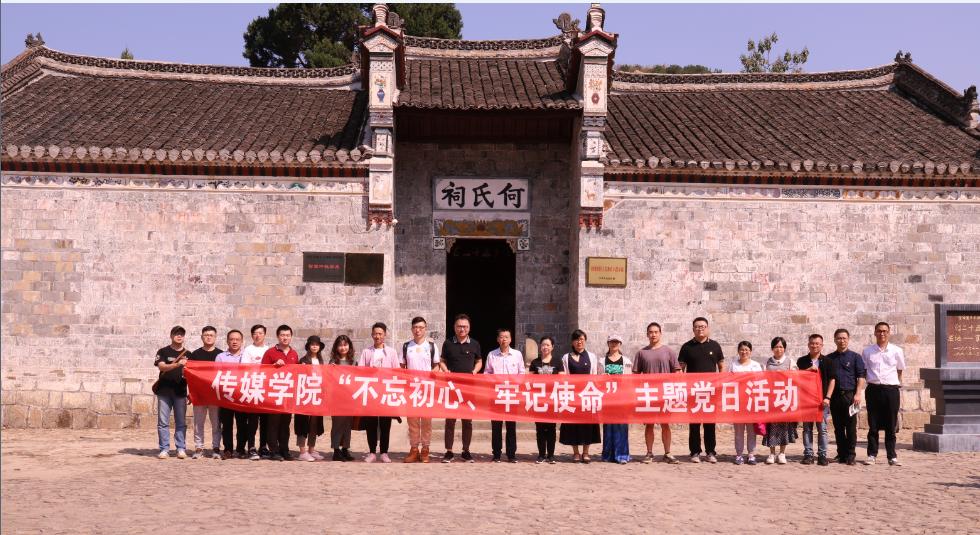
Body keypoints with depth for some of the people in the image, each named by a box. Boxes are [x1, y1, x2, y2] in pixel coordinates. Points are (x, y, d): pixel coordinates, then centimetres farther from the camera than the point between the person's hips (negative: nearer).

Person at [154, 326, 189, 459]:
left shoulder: (187, 354, 12)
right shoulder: (163, 352, 3)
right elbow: (162, 367, -13)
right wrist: (177, 364, -29)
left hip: (180, 392, 2)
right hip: (164, 392, -2)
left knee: (181, 422, 3)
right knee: (163, 422, 0)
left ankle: (181, 449, 8)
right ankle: (164, 449, 3)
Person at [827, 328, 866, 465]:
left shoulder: (855, 357, 6)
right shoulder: (829, 358, 13)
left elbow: (861, 376, 1)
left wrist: (858, 394, -10)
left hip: (850, 395, -3)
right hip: (835, 396, 3)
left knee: (851, 427, -3)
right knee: (838, 427, 6)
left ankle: (850, 455, 0)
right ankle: (841, 454, 12)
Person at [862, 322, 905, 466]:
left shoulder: (897, 351, 4)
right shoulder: (867, 351, 7)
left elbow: (900, 371, 14)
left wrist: (898, 385, 10)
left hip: (891, 390, -1)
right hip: (873, 389, 1)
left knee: (891, 426, 3)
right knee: (873, 425, 4)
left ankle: (892, 456, 9)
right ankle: (872, 455, 11)